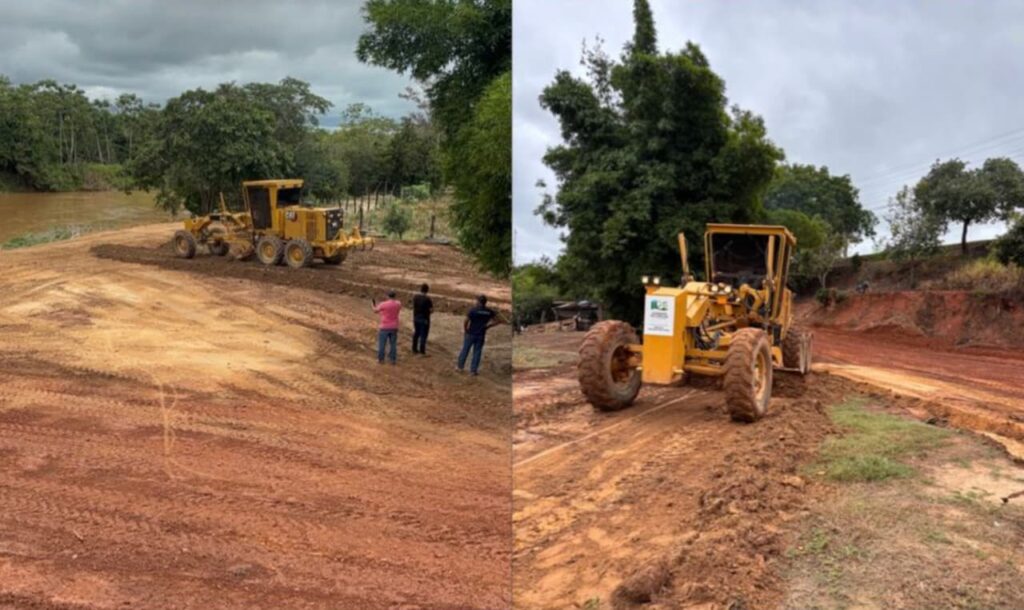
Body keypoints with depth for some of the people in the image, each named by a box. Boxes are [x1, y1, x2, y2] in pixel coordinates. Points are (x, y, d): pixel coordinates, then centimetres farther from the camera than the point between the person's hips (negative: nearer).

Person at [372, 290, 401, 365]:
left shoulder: (383, 304, -15)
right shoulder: (398, 304, -4)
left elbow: (375, 310, 2)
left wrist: (374, 304, 21)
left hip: (384, 328, -3)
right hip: (394, 328, 4)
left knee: (382, 344, 8)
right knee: (393, 344, 11)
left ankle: (381, 359, 15)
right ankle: (393, 359, 13)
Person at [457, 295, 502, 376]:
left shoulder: (473, 310, -15)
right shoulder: (489, 312, -4)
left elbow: (465, 322, -17)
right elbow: (497, 321, 1)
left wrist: (465, 330, 0)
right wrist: (487, 325, 4)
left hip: (470, 334, -2)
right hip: (481, 335, 2)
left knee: (465, 350, 13)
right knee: (477, 352, 10)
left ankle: (460, 367, 24)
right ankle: (473, 370, 12)